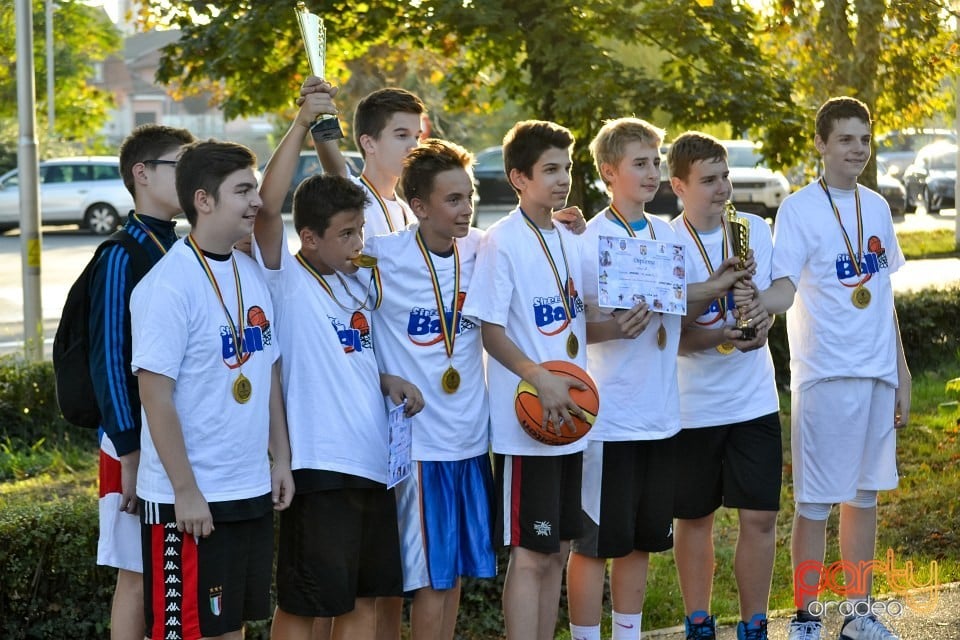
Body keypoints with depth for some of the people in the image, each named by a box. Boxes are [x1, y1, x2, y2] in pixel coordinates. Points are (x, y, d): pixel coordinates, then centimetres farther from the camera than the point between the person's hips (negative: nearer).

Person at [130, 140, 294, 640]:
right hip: (189, 501, -7)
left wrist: (281, 459, 11)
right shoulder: (168, 285, -16)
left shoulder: (251, 274, 7)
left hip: (252, 490, 7)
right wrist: (185, 491, -17)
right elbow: (156, 396, -18)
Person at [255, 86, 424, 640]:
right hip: (318, 465, -8)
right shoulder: (286, 281, -9)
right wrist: (301, 125, -28)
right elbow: (268, 209, -25)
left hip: (372, 462, 8)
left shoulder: (363, 281, 13)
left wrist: (387, 378, 3)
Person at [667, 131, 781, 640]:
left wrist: (762, 318, -11)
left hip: (755, 400, 3)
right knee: (694, 517, 9)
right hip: (693, 404, -3)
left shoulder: (755, 230, 3)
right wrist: (718, 337, -27)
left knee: (760, 517, 2)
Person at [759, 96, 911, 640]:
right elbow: (783, 290, -18)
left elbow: (884, 298, 16)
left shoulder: (877, 207, 11)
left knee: (866, 495, 12)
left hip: (877, 375, 6)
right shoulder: (800, 209, -7)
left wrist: (902, 376, 14)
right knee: (815, 504, -1)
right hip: (825, 375, -6)